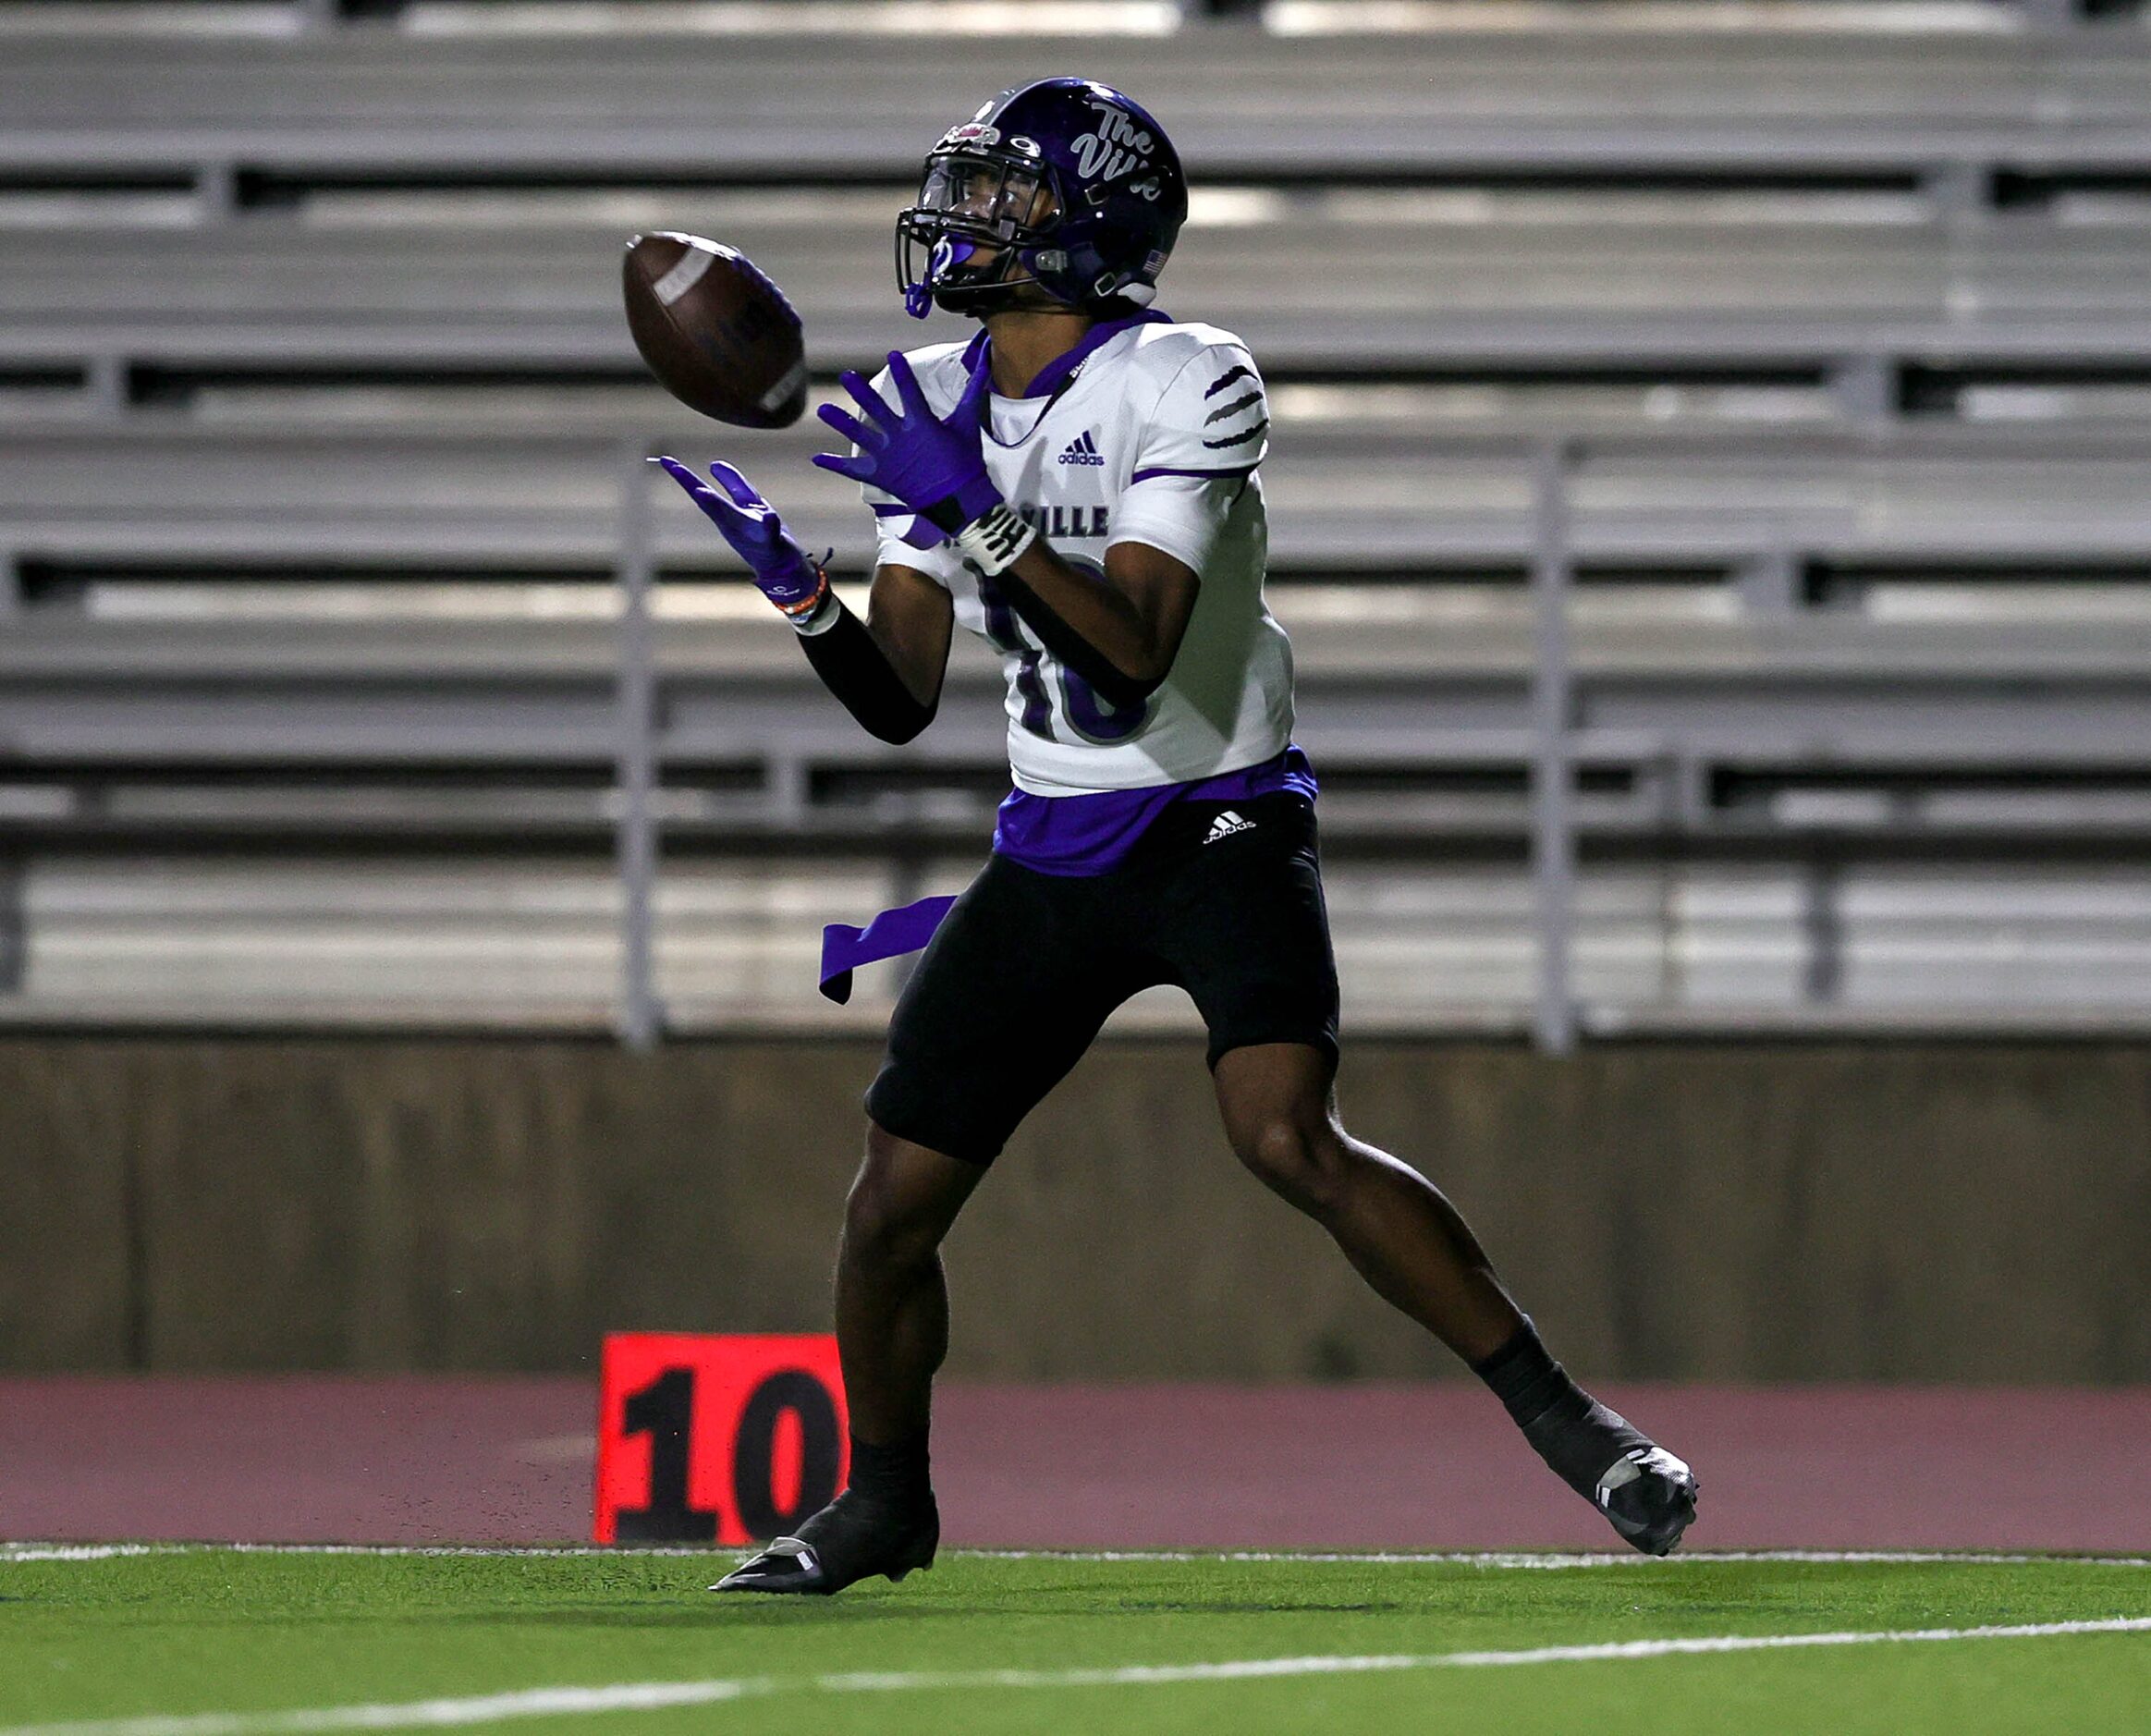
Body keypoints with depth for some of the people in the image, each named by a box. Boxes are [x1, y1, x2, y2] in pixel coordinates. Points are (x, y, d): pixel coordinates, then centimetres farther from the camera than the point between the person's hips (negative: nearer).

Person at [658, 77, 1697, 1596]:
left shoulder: (1184, 385, -15)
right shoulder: (932, 408, 4)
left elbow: (1130, 663, -25)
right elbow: (901, 702, 4)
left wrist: (975, 515, -33)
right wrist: (798, 587, -13)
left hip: (1218, 827, -6)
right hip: (1055, 851, 6)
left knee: (1290, 1139, -27)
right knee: (894, 1203, 2)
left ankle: (1565, 1418, -17)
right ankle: (884, 1501, 25)